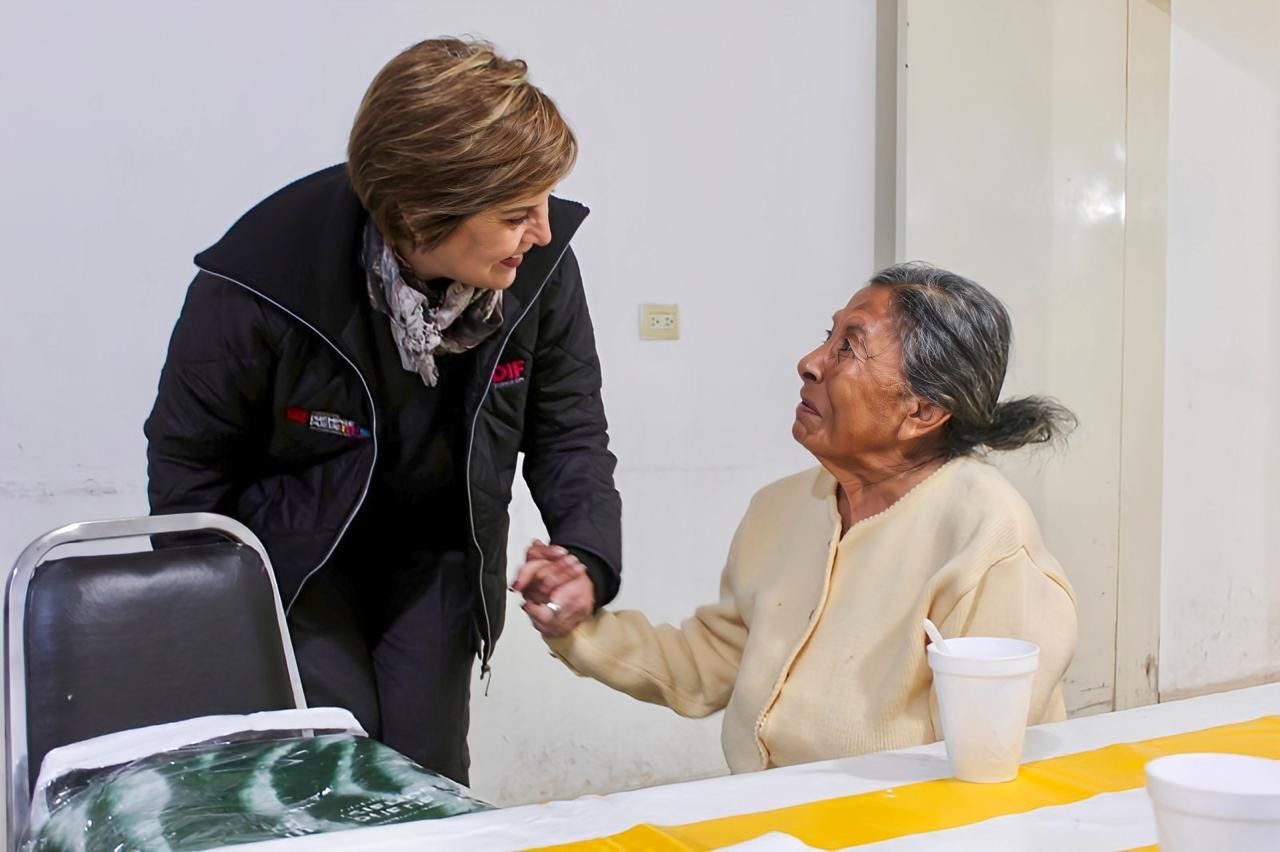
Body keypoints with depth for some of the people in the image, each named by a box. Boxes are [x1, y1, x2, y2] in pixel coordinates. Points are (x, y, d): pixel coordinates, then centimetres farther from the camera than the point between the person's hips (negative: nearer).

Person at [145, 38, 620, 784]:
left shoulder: (541, 266, -21)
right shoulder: (258, 284, -30)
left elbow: (570, 430, -7)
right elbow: (186, 463, -13)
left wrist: (589, 557, -24)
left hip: (438, 553, 3)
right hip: (295, 555, -3)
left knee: (428, 778, 3)